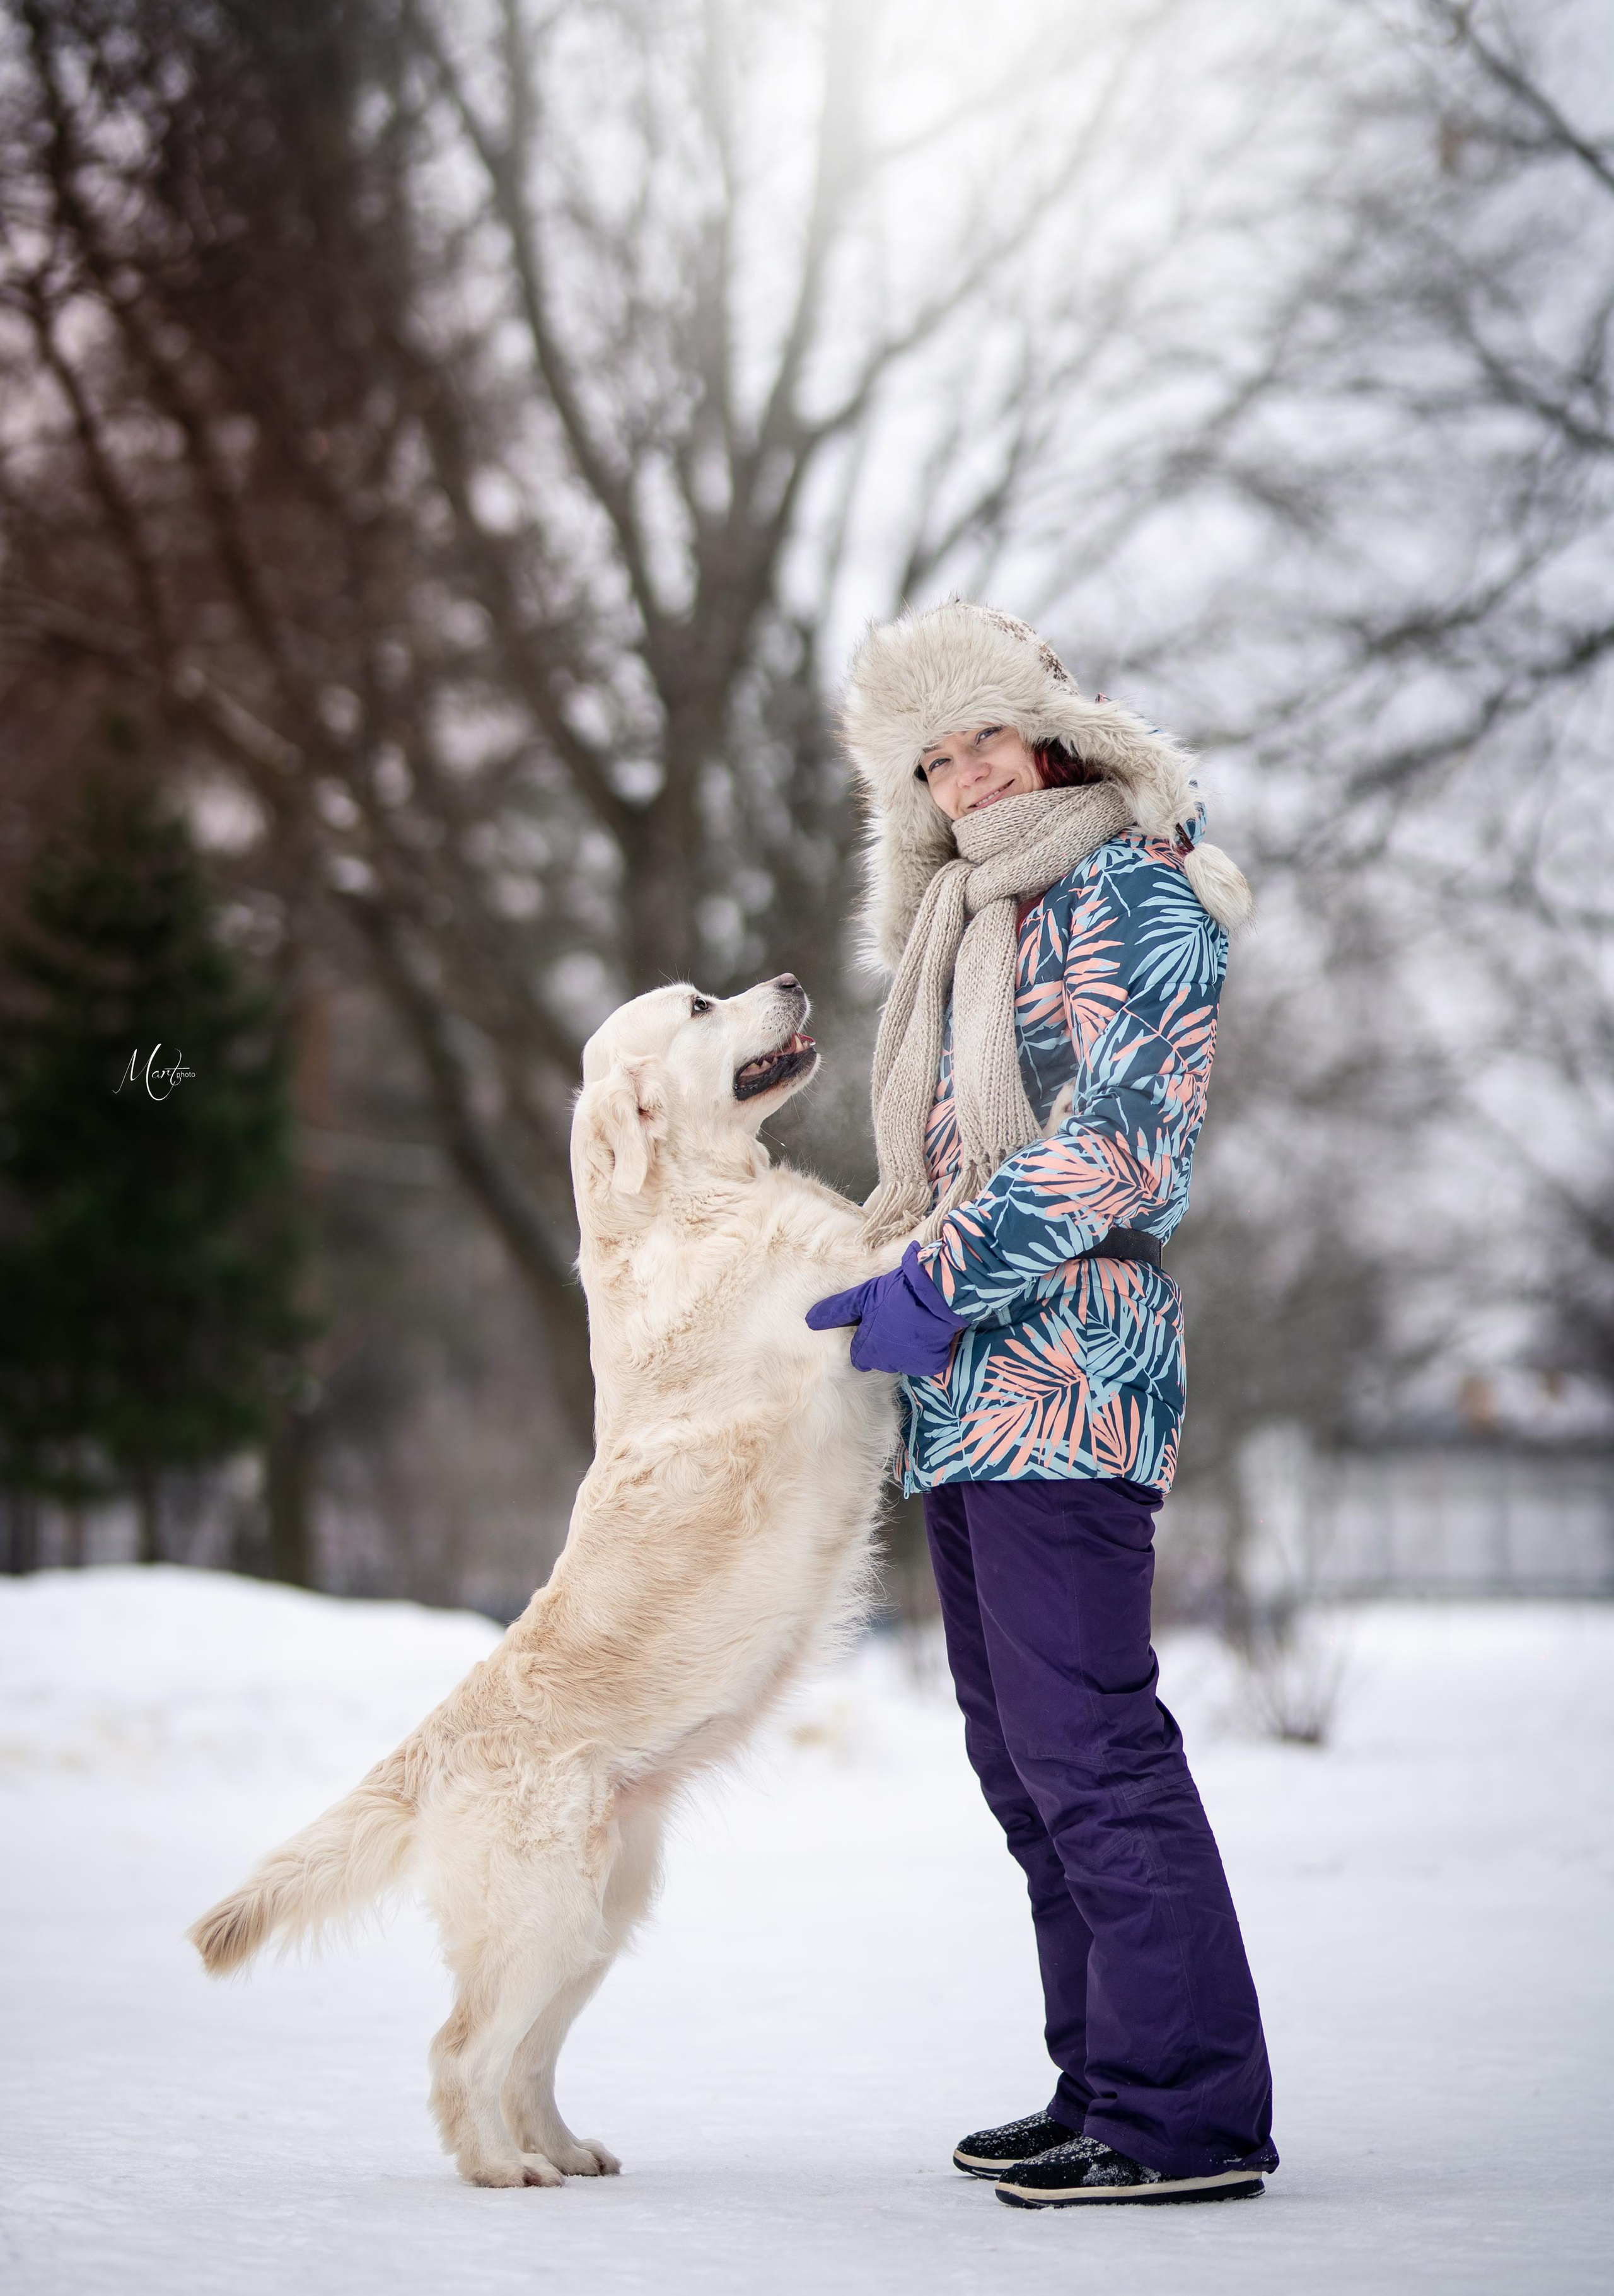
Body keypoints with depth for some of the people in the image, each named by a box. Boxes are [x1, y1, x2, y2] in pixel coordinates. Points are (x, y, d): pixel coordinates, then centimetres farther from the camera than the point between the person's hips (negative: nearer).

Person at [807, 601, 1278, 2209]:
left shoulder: (1132, 893, -6)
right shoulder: (975, 916, 22)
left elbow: (1117, 1142, -16)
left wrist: (937, 1282, -16)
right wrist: (882, 1280, 17)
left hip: (1064, 1372, -10)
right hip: (966, 1385, 10)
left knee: (1085, 1741, -13)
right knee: (1021, 1758, 11)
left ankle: (1188, 2114, -10)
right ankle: (1109, 2080, 17)